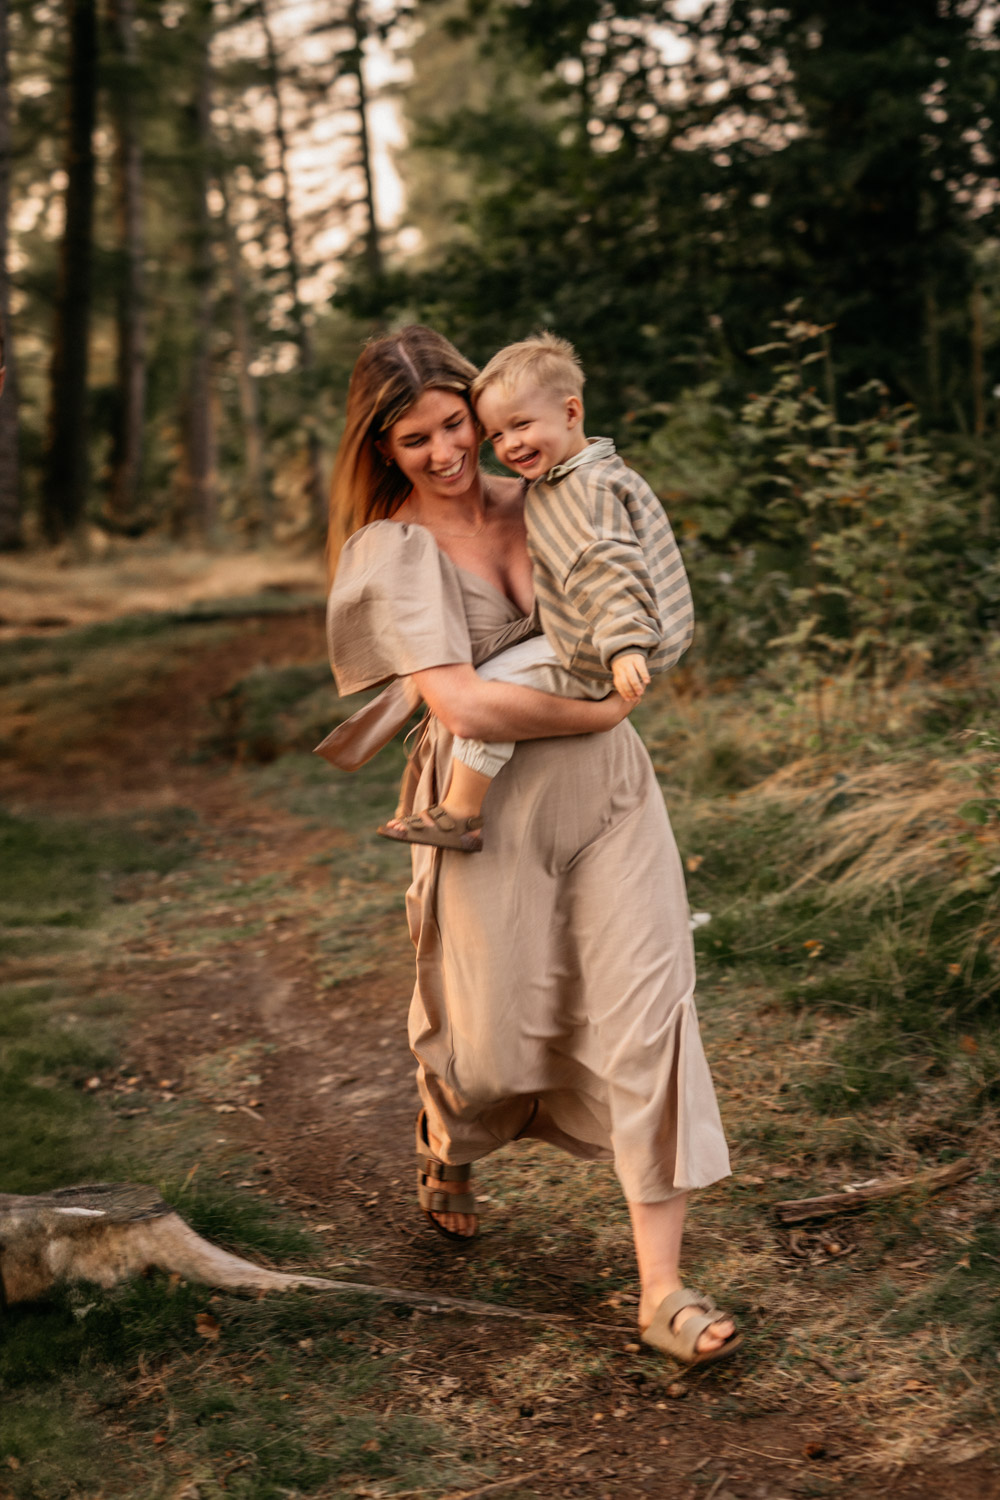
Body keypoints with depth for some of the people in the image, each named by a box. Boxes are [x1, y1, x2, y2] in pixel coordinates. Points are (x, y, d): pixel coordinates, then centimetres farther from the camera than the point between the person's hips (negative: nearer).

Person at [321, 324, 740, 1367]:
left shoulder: (531, 499, 6)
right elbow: (462, 704, -21)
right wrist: (597, 710, -11)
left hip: (608, 788, 4)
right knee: (494, 1039, 8)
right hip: (489, 811, -4)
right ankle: (447, 1157, 47)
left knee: (645, 1016, -4)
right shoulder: (390, 551, -9)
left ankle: (662, 1289, 3)